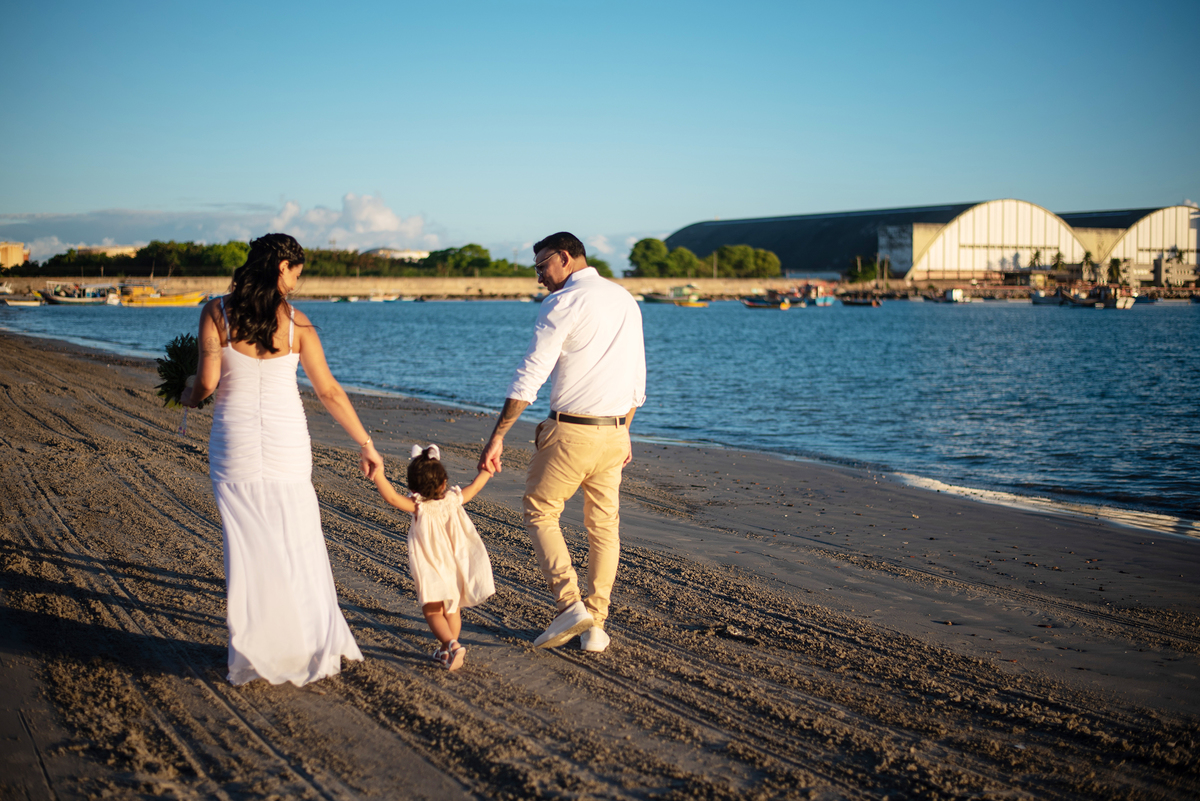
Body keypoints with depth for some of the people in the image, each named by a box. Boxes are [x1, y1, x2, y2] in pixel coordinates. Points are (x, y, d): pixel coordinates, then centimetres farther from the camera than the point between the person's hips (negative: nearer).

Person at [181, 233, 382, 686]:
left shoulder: (216, 312, -5)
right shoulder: (295, 322, -4)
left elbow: (207, 382, -9)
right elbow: (329, 392, -1)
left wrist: (189, 397, 16)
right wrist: (365, 444, 8)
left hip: (234, 440, 0)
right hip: (286, 439, 0)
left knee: (246, 545, 8)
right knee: (296, 542, 13)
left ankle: (254, 655, 14)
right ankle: (311, 644, 17)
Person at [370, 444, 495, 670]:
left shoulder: (419, 508, -19)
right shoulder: (454, 500, -7)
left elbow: (392, 497, -32)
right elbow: (475, 487, 10)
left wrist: (378, 475, -34)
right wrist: (487, 470, 26)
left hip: (432, 571, -4)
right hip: (457, 570, 4)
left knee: (433, 612, 2)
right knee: (451, 609, 21)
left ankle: (451, 644, -20)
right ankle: (447, 650, 26)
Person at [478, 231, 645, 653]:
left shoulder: (563, 303, -10)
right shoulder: (627, 301, 13)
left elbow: (530, 376, -15)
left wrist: (497, 436, -14)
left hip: (570, 431, -7)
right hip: (614, 431, 7)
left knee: (540, 512, 10)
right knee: (604, 526, 13)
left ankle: (568, 604, -4)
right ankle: (595, 625, 17)